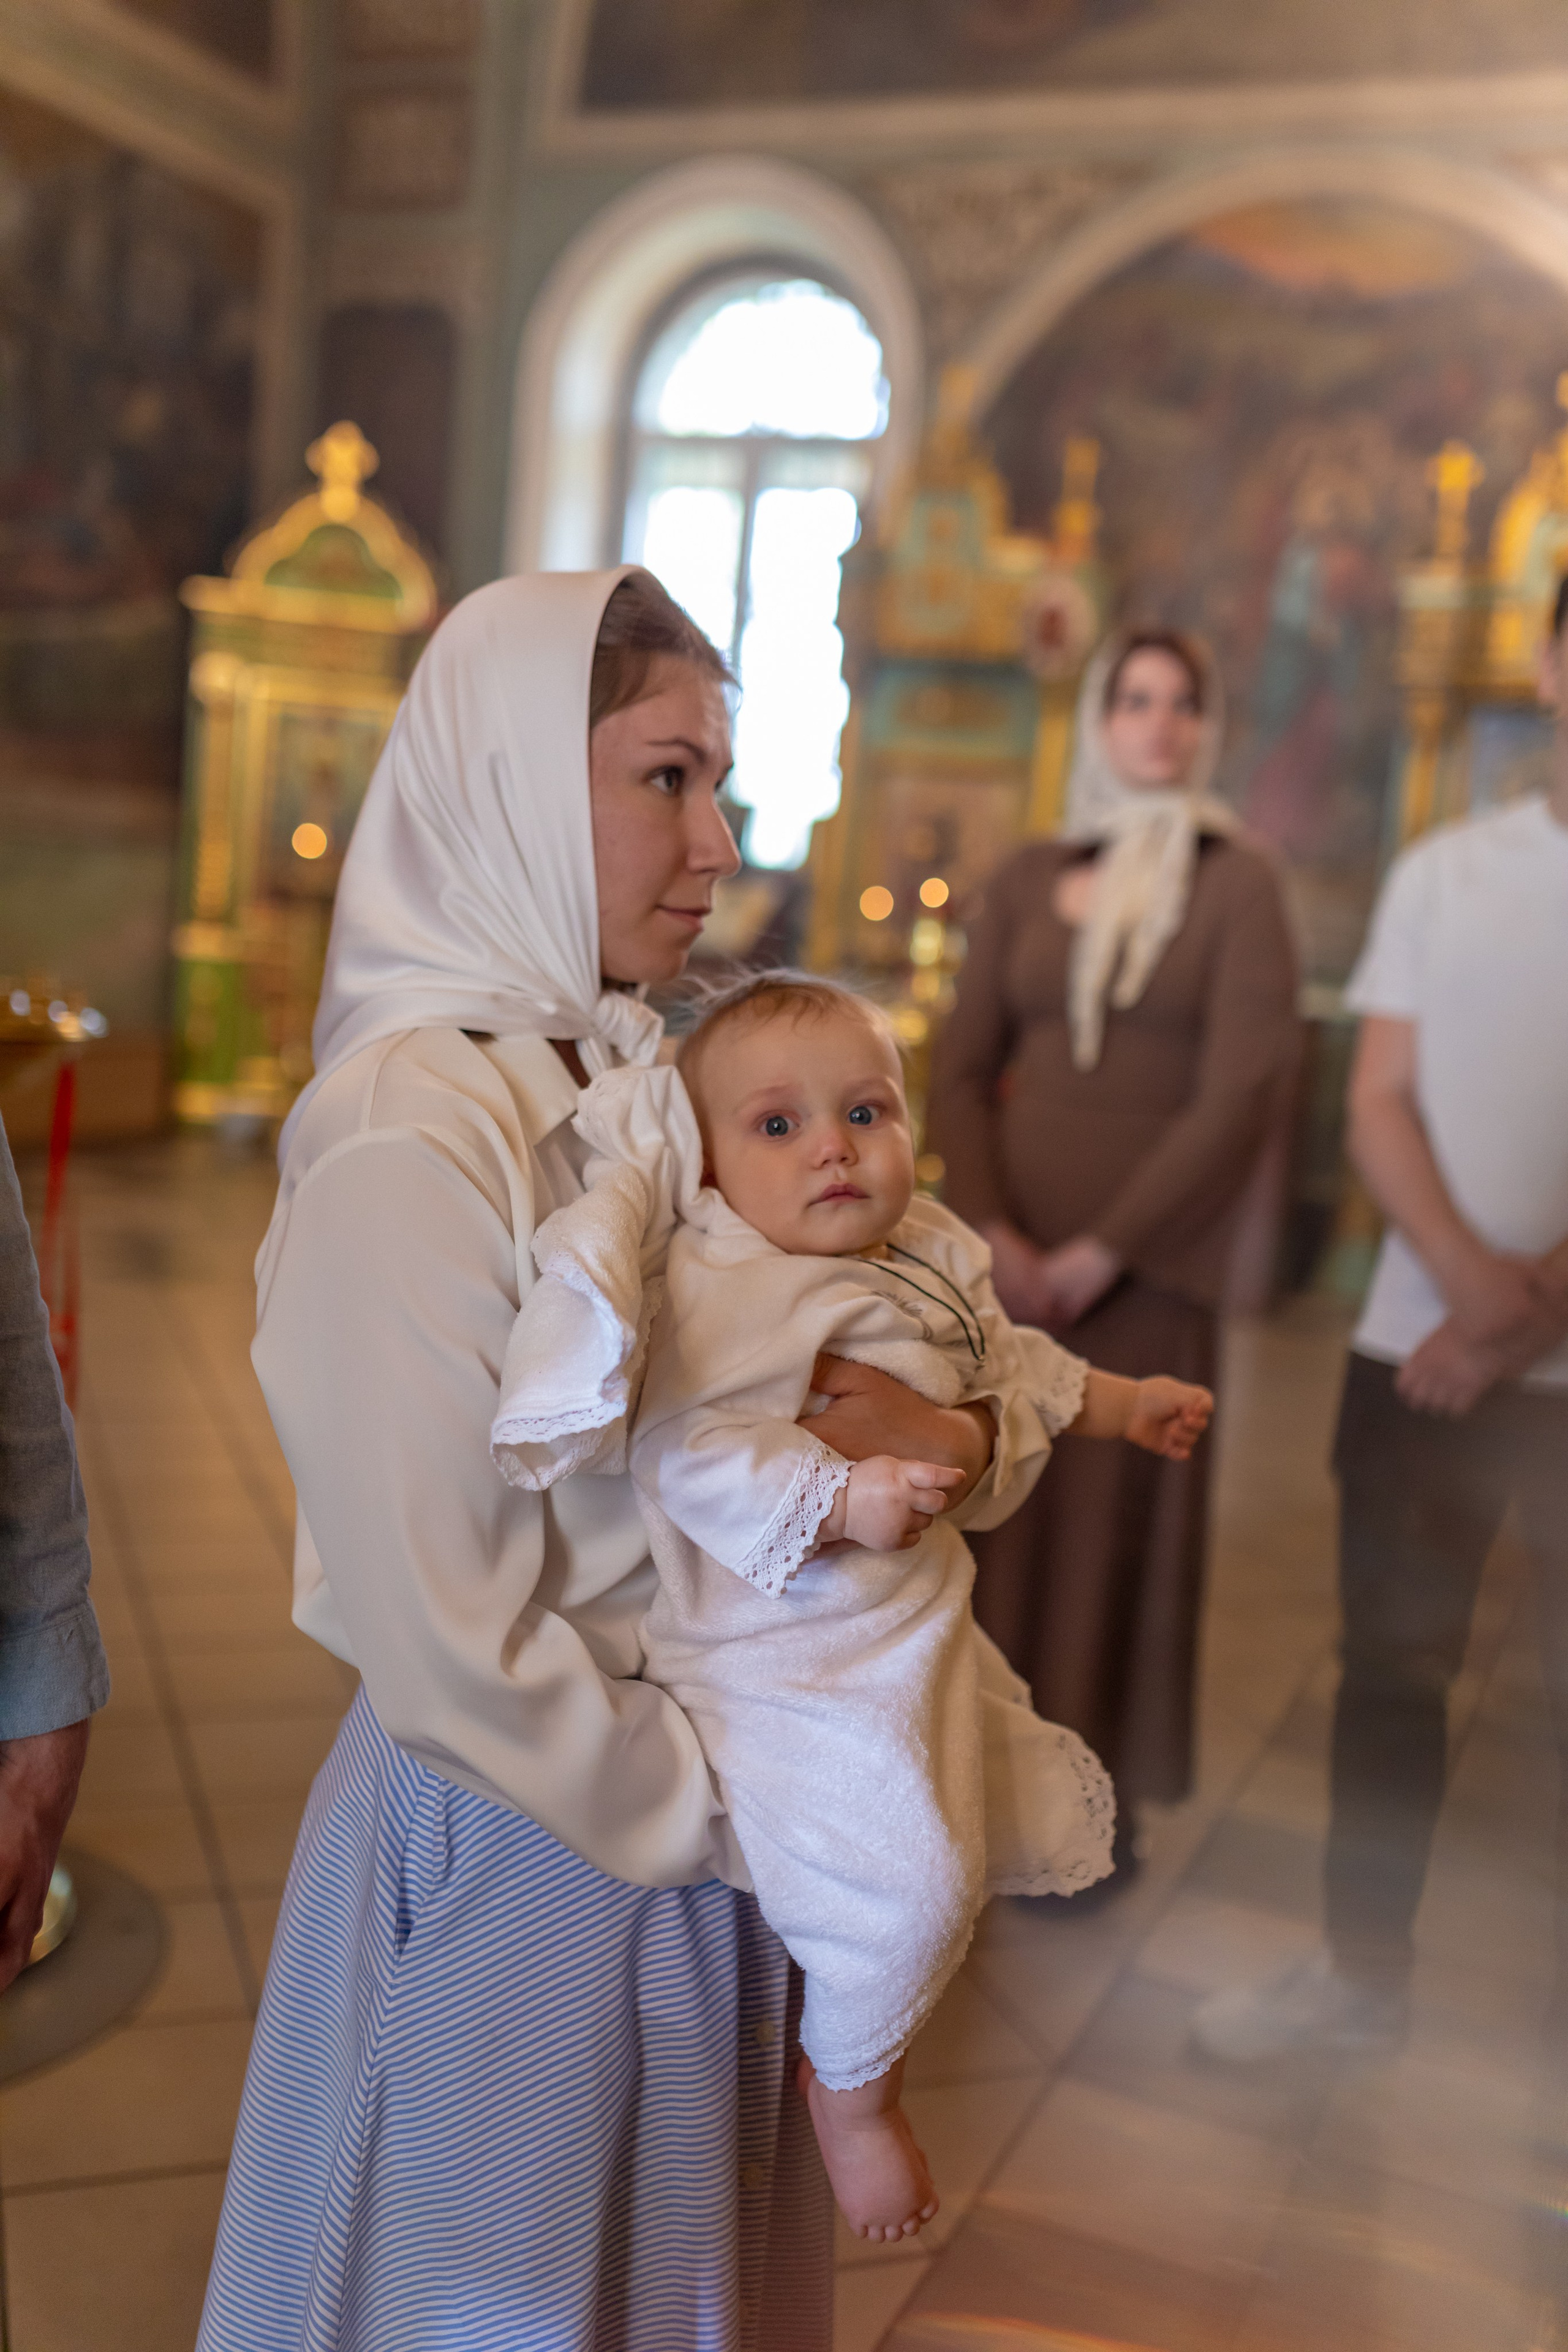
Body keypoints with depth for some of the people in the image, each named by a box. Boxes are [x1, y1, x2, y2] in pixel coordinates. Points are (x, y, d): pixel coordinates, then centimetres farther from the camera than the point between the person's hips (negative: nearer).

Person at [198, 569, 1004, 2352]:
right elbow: (447, 1655, -24)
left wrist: (961, 1438, -16)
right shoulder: (410, 1146, -24)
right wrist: (734, 1812, -13)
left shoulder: (646, 1085, 0)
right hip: (516, 1861, -7)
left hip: (700, 1833, 7)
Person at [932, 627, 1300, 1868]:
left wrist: (1105, 1249, -13)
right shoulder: (1029, 879, 9)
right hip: (1007, 1252, 3)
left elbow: (1247, 1090, -9)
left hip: (1141, 1267, -3)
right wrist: (991, 1230, -9)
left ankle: (1094, 1800, 18)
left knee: (1109, 1519, 3)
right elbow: (962, 1067, 5)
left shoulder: (1236, 882, -1)